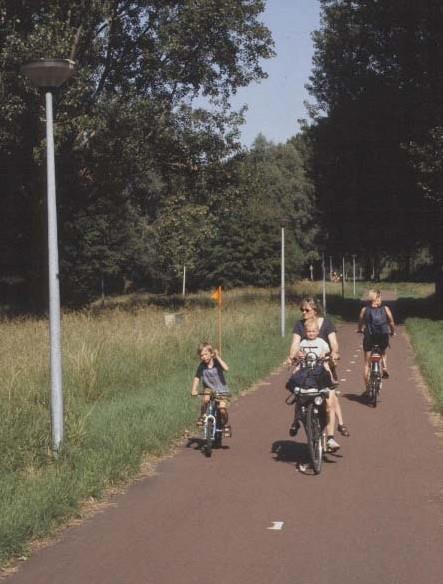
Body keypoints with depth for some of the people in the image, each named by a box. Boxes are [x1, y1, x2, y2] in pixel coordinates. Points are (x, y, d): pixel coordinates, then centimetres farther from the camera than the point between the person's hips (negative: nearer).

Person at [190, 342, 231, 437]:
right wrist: (194, 389, -18)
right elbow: (197, 378, -2)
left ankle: (226, 425, 8)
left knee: (222, 409, -20)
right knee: (205, 399, -32)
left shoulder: (217, 363, -13)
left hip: (221, 390, -2)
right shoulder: (201, 366, -5)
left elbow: (226, 368, -32)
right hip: (209, 388, 2)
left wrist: (218, 357, -28)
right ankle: (202, 416, -6)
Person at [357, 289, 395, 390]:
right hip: (383, 336, 1)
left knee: (367, 364, 10)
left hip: (369, 337, 0)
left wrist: (360, 330, 28)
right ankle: (384, 367, 10)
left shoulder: (364, 310, 0)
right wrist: (392, 331, 19)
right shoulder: (385, 309, 0)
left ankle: (367, 388, 11)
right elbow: (391, 322, 1)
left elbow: (360, 323, 7)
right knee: (383, 352, 35)